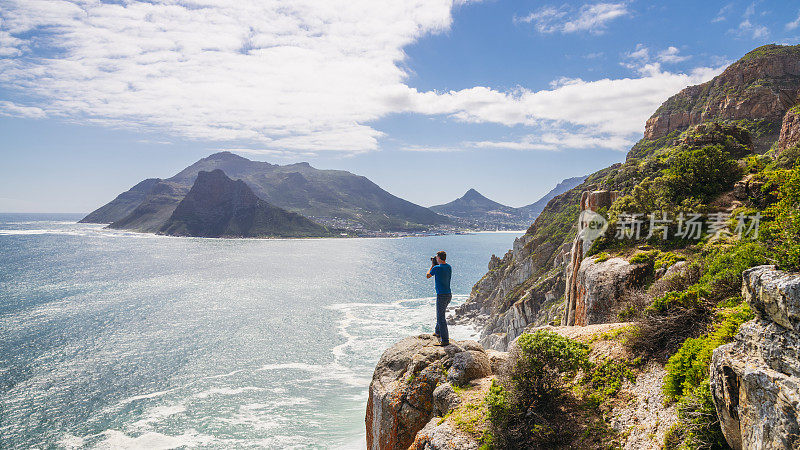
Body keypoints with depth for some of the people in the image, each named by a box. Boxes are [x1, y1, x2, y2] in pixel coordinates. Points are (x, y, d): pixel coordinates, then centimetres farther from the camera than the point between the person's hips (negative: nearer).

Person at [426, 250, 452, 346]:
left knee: (441, 318, -4)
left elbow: (428, 276, 1)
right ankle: (438, 332, 43)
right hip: (449, 295, 8)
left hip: (441, 295, -8)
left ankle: (445, 340, -5)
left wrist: (432, 265, 11)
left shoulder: (436, 268, -17)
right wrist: (436, 265, 19)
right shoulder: (449, 267, 6)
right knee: (440, 314, 27)